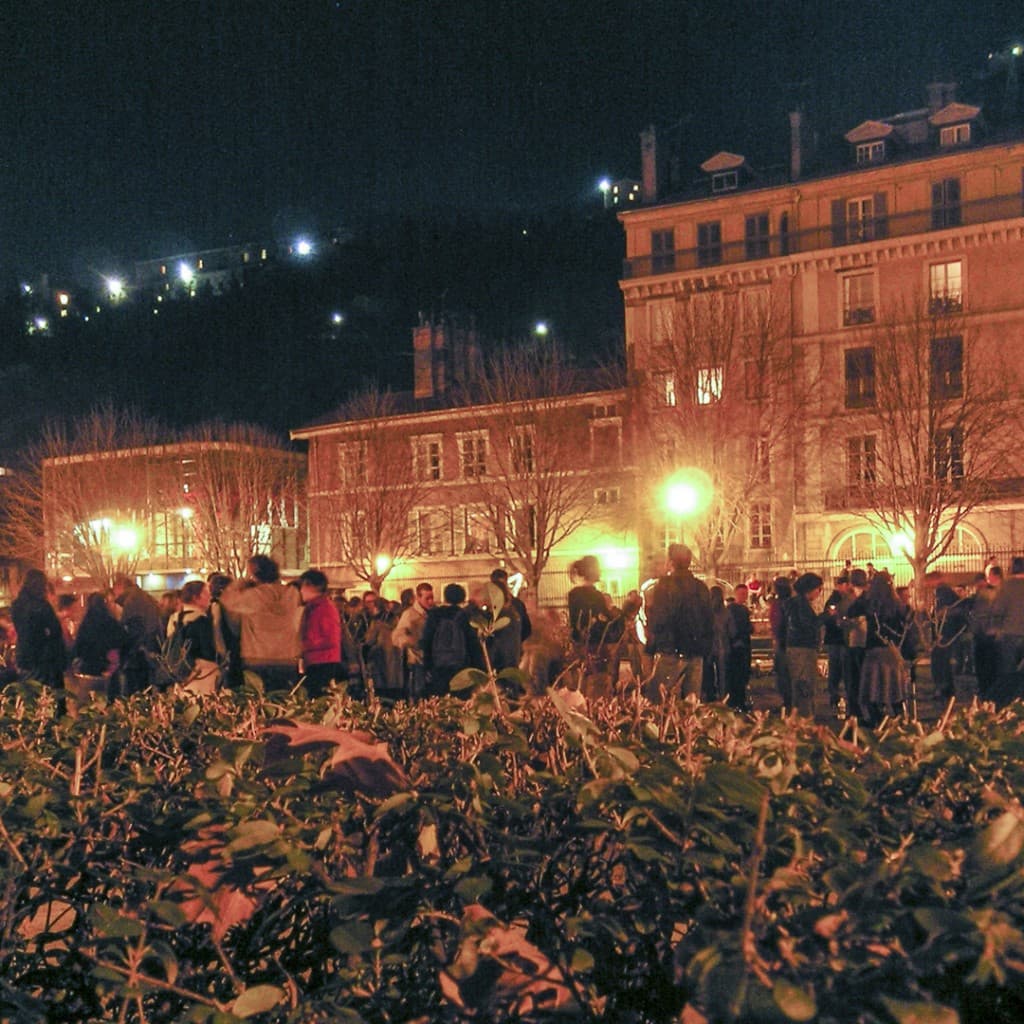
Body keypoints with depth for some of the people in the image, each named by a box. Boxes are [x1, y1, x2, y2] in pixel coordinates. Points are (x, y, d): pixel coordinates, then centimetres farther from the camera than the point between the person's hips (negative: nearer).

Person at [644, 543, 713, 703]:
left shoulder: (664, 586, -8)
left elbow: (655, 621, -12)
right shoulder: (701, 587, 10)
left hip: (670, 651, -6)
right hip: (696, 654, 6)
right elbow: (709, 622, 14)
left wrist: (651, 646, 2)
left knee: (660, 702, -4)